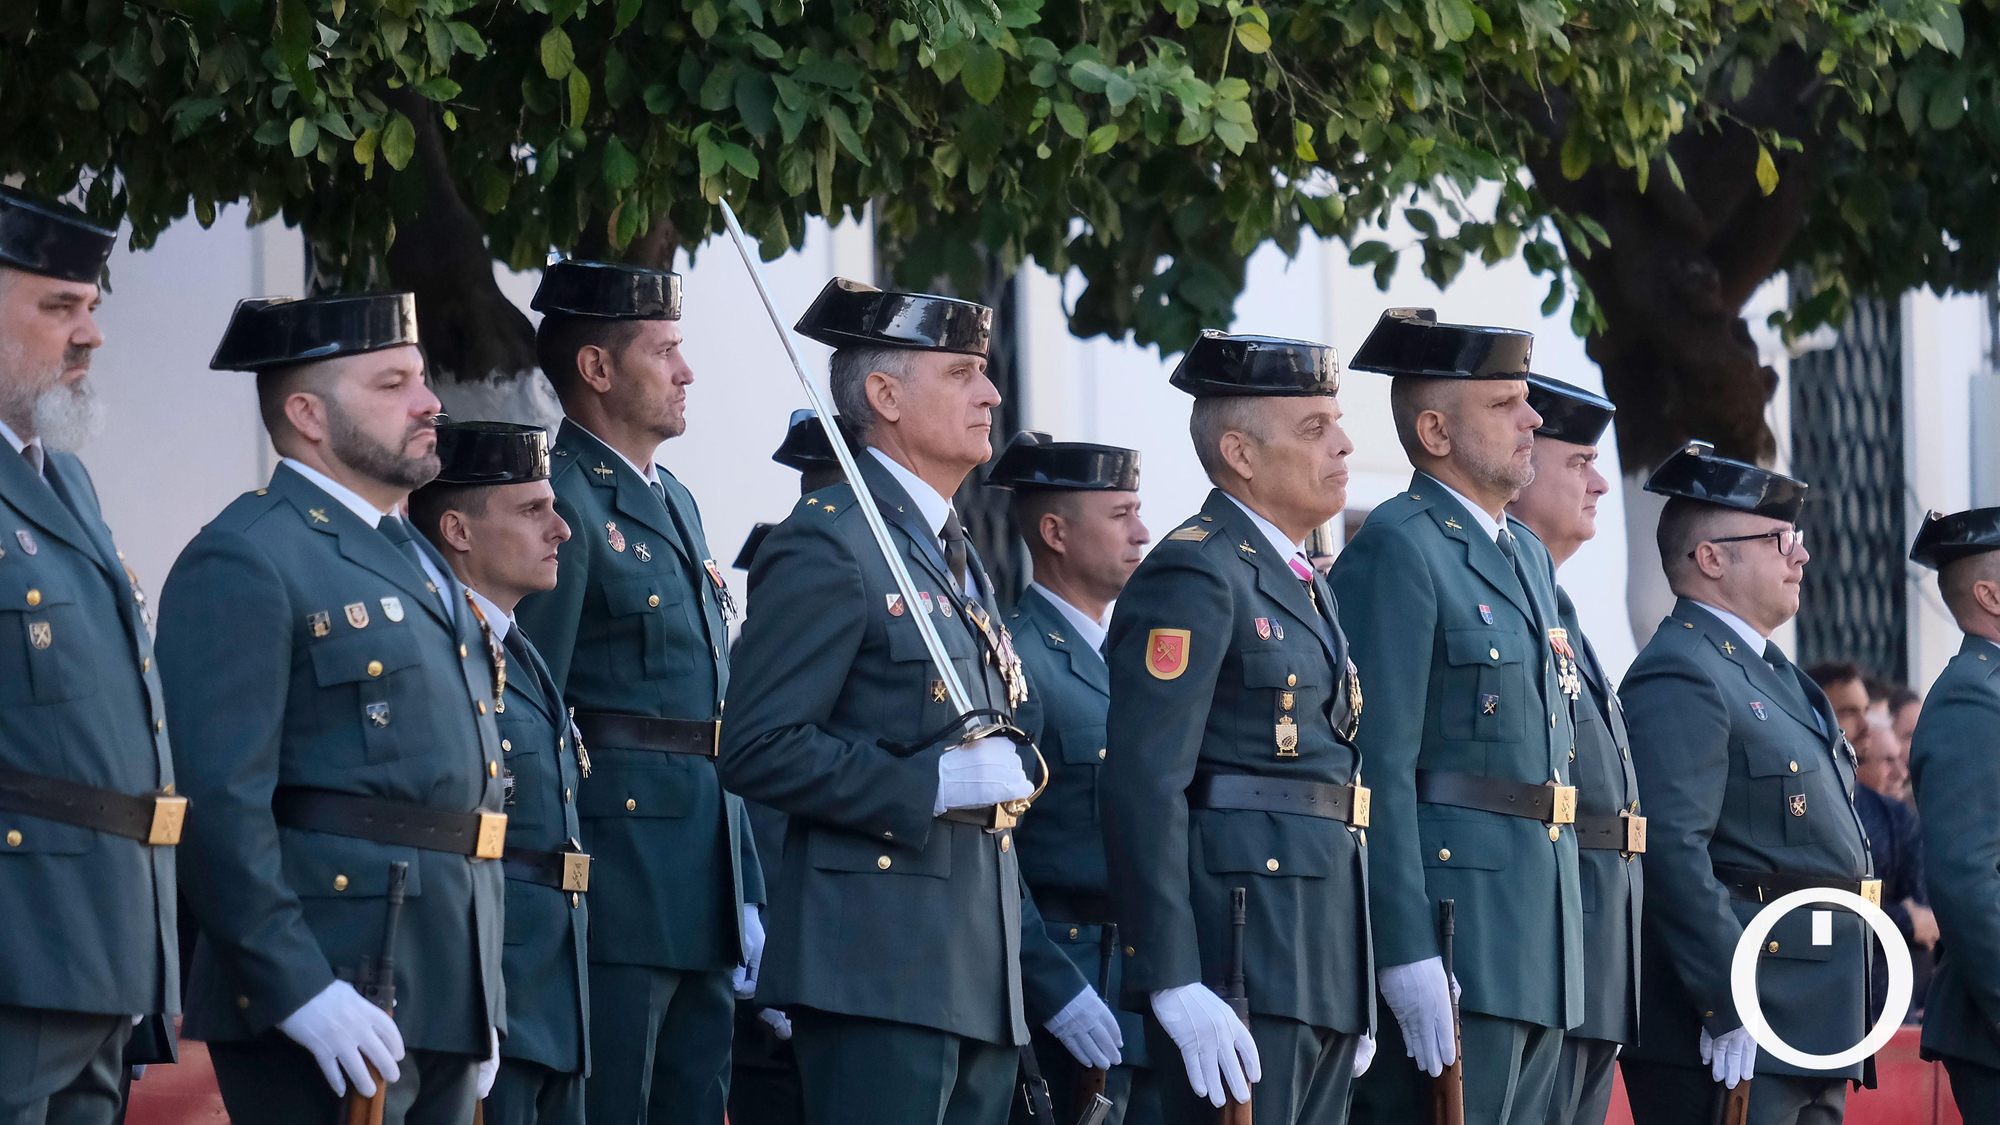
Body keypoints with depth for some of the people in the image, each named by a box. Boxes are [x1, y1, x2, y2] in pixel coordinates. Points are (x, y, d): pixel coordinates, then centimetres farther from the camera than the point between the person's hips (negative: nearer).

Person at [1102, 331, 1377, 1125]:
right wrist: (1175, 985, -24)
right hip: (1238, 962, -9)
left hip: (1322, 969, 9)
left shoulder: (1302, 584, 21)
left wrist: (1356, 995, 20)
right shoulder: (1192, 576, -9)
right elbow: (1142, 785, -17)